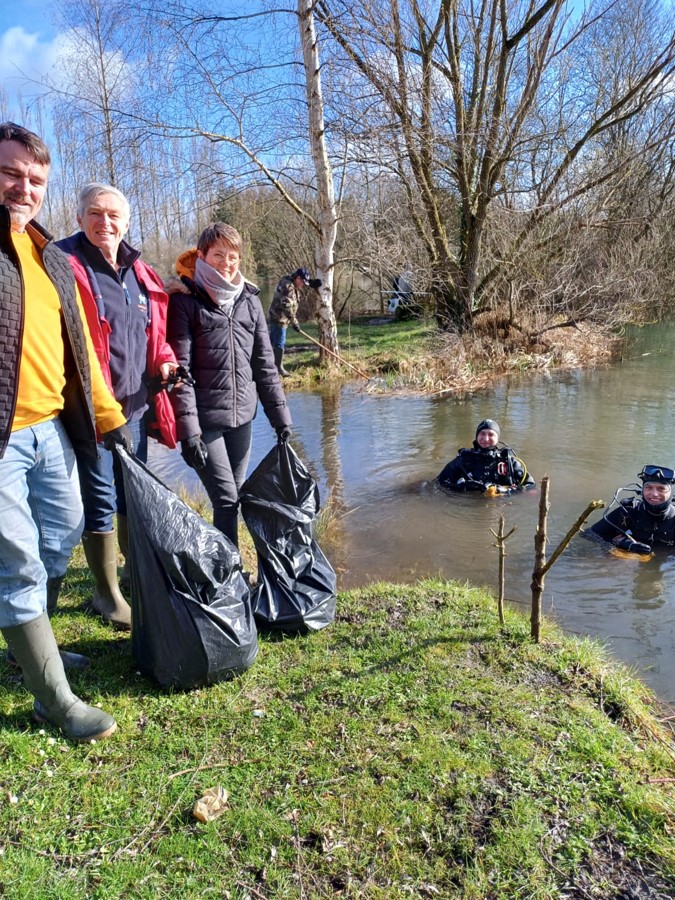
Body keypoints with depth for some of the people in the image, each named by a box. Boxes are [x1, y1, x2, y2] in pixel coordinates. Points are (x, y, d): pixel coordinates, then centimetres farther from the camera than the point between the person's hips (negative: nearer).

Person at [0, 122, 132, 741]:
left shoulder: (52, 259, 15)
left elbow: (79, 347, 17)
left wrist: (108, 415, 15)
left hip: (51, 430, 7)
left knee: (59, 545, 17)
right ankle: (56, 701, 12)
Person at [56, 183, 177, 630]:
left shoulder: (139, 272, 13)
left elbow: (155, 329, 23)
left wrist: (164, 359, 3)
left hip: (136, 403, 7)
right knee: (101, 501, 2)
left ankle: (136, 571, 37)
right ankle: (107, 591, 19)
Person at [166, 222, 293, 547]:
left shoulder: (249, 299, 9)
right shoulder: (184, 300, -5)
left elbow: (264, 362, 11)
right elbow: (179, 370, -11)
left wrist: (280, 416, 8)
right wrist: (187, 430, -18)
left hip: (241, 417, 5)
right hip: (204, 419, -5)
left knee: (234, 497, 13)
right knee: (226, 499, -6)